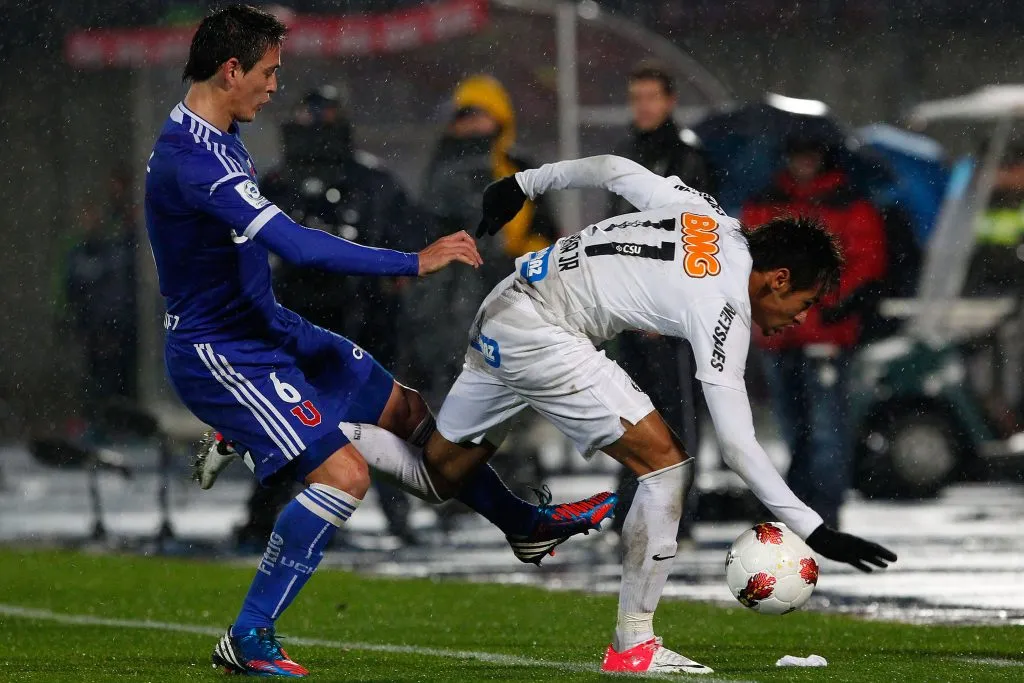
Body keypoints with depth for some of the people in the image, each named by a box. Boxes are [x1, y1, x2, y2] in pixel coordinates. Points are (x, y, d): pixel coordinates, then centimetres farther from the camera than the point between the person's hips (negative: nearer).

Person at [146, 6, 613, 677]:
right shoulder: (192, 162, -28)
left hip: (267, 329, 10)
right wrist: (414, 263, -29)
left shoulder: (218, 139, 6)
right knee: (345, 472, -20)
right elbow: (296, 245, -34)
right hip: (219, 355, -10)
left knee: (406, 410, 16)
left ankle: (525, 525, 34)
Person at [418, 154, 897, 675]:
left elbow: (612, 169, 17)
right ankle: (632, 646, -7)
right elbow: (736, 444, -20)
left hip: (503, 308, 10)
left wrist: (523, 184, 31)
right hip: (538, 333, -10)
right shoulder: (723, 311, -16)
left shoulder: (707, 215, 6)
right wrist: (812, 530, -20)